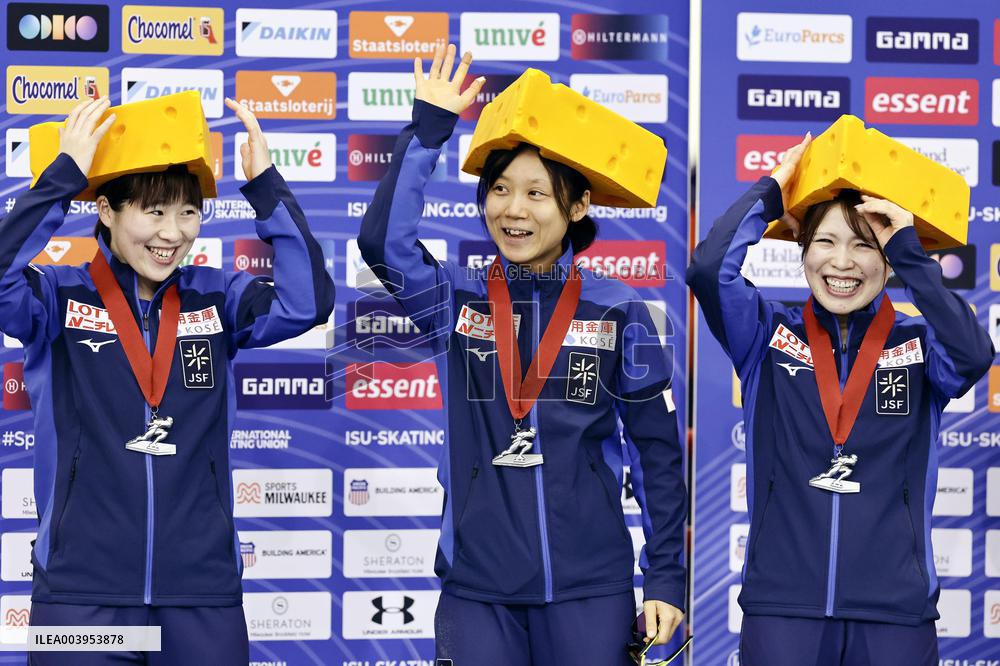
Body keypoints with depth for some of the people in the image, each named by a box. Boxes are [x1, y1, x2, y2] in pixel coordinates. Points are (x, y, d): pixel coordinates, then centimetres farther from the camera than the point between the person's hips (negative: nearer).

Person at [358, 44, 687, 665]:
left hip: (590, 588, -1)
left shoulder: (619, 312, 2)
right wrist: (429, 128, -14)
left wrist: (667, 575, 1)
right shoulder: (456, 300, 5)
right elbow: (383, 242, -15)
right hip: (478, 587, 1)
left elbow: (658, 450, 4)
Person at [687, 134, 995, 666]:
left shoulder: (919, 343, 7)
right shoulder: (769, 334, 7)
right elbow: (708, 270, -10)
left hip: (896, 606, 0)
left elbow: (973, 356, -16)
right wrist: (769, 193, 1)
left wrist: (908, 249, -12)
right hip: (782, 603, 0)